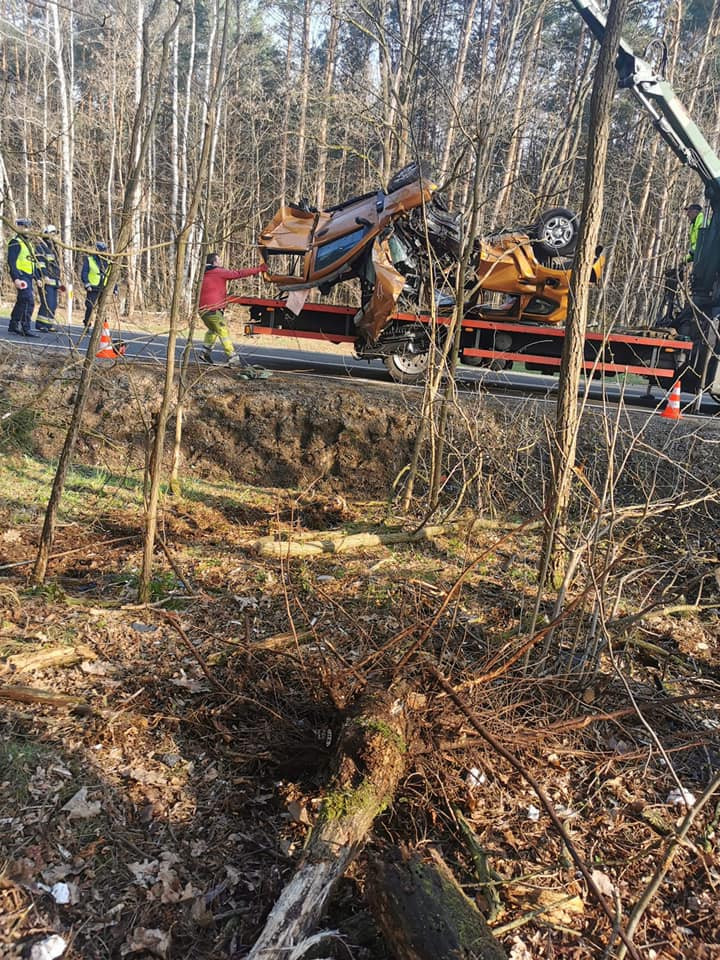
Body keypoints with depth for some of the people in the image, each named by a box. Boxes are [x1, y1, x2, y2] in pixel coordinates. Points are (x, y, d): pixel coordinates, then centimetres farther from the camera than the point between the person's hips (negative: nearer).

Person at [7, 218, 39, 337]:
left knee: (21, 302, 13)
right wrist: (16, 278, -23)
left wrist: (38, 278, 21)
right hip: (21, 277, -9)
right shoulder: (15, 242, -7)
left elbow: (33, 263, 26)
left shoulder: (28, 243, 22)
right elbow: (11, 262, -15)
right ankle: (26, 329, -16)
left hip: (28, 277, 9)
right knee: (29, 301, -16)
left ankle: (13, 326, 22)